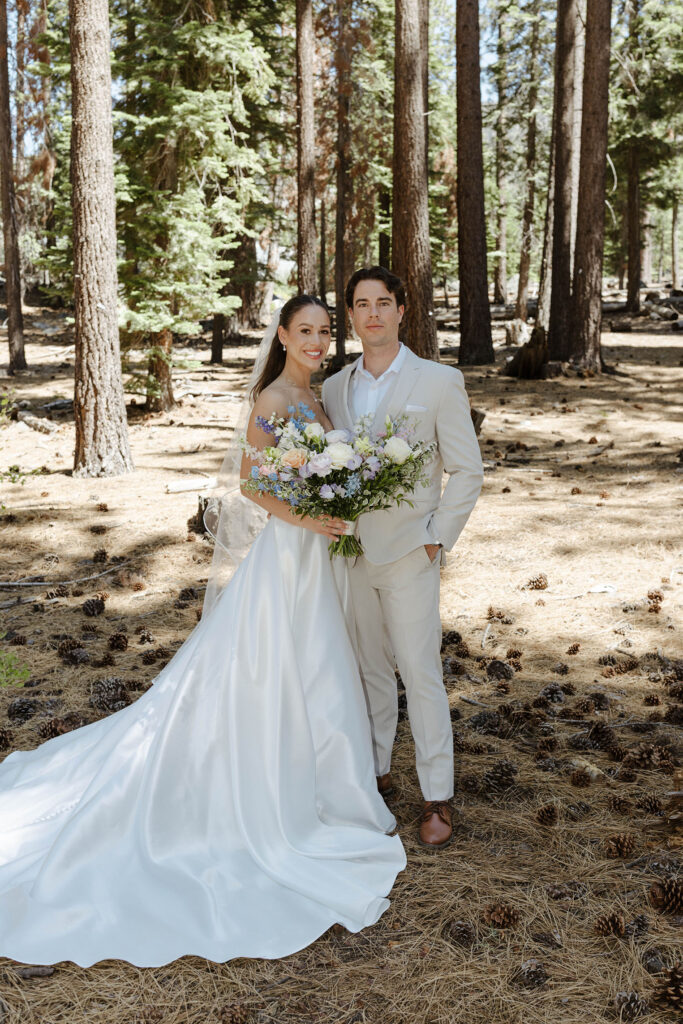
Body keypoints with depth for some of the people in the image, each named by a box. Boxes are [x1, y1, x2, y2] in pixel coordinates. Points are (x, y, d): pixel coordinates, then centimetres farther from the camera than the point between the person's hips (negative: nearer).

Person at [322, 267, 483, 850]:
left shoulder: (439, 382, -4)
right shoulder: (333, 388, 8)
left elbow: (466, 471, -3)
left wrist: (437, 539, -9)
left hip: (409, 554, -4)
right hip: (351, 553, 4)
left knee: (421, 675, -1)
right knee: (370, 670, 15)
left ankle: (438, 799, 12)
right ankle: (377, 772, 31)